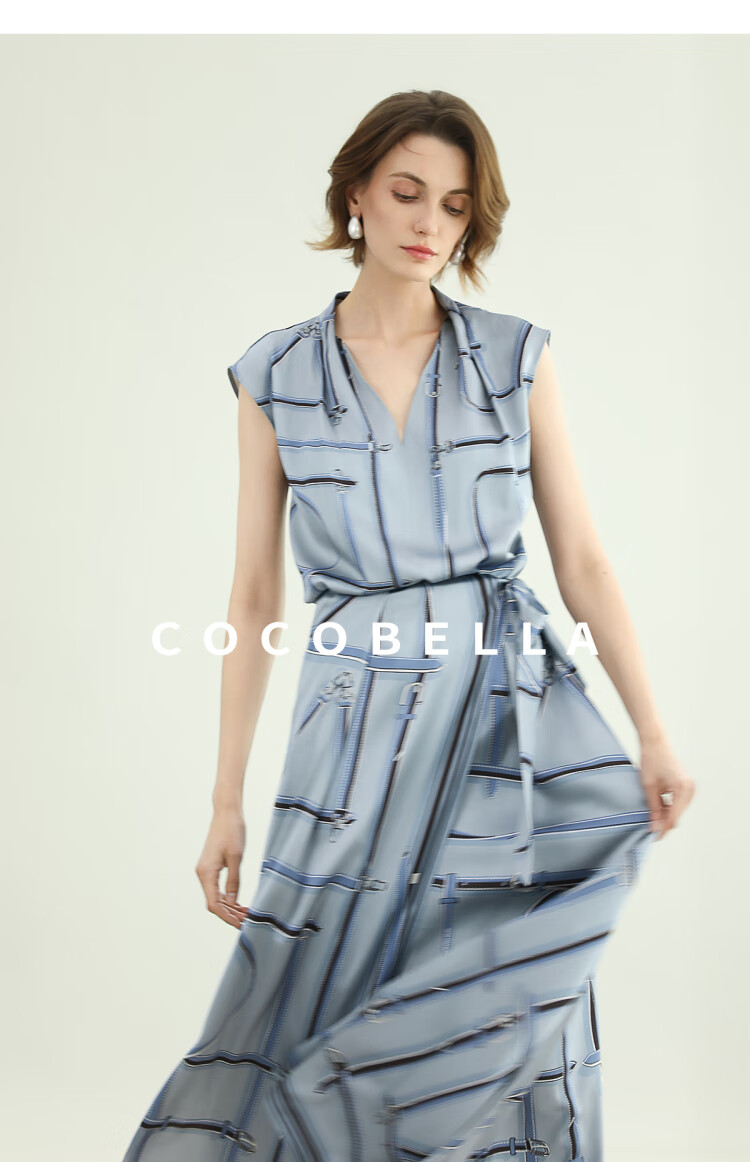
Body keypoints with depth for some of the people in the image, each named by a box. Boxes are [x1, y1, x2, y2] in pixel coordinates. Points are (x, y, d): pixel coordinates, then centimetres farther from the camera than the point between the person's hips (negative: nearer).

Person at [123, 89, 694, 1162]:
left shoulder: (519, 359, 5)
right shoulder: (276, 379, 4)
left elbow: (584, 561, 5)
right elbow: (255, 601, 4)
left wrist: (653, 737, -4)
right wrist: (227, 802, 2)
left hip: (516, 716, 1)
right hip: (362, 726, 0)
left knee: (507, 1032, 4)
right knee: (302, 1029, 2)